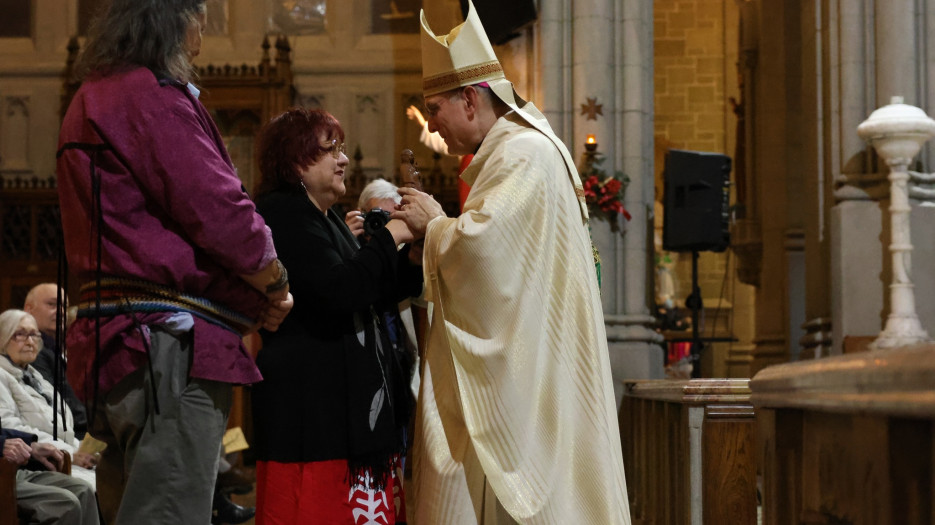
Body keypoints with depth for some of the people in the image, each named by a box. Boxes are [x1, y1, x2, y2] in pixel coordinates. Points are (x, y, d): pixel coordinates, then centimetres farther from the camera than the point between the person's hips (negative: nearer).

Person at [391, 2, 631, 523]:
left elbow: (480, 243, -25)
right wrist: (440, 224, 6)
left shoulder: (523, 154, -14)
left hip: (518, 370, -10)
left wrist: (434, 223, -7)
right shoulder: (522, 148, 19)